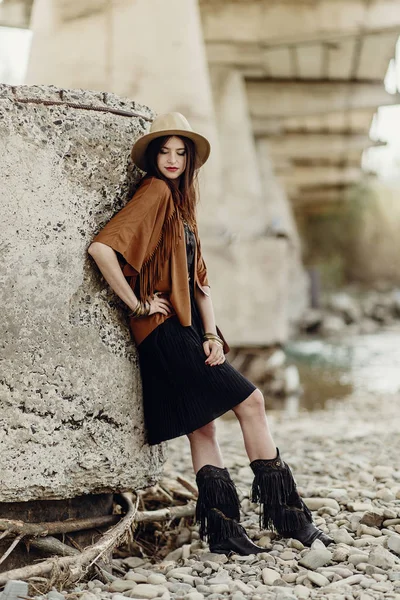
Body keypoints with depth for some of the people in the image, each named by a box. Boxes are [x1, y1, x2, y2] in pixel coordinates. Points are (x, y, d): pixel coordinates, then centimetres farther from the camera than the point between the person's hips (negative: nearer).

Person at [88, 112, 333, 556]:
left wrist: (211, 334, 0)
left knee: (202, 423, 6)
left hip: (186, 327, 9)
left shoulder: (181, 202, 18)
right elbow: (102, 247, -21)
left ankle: (221, 530, 9)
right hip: (163, 330, -9)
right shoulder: (155, 193, -9)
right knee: (249, 400, -7)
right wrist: (137, 305, -15)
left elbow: (198, 278, 12)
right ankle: (285, 513, 4)